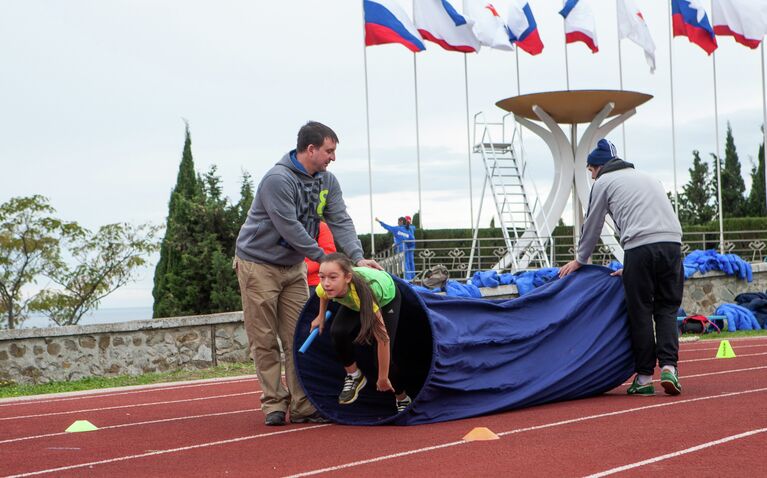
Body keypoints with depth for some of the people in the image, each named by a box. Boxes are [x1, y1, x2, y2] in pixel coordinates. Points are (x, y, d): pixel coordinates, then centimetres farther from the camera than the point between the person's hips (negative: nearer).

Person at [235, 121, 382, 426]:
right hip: (258, 264, -6)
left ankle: (302, 405, 3)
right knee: (264, 341, 0)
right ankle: (274, 404, 8)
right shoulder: (278, 179, -23)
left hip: (293, 266, 7)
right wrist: (324, 258, -23)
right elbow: (290, 228, -25)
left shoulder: (327, 182, 1)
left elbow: (340, 221, -6)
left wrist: (357, 257, -21)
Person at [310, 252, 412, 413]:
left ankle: (403, 399, 17)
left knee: (385, 355, -11)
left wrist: (383, 378, -29)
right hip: (354, 303, 4)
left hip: (387, 297, -4)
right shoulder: (325, 287, -35)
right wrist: (321, 317, 6)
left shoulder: (362, 292, -47)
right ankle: (353, 376, 0)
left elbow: (383, 339, -38)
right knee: (338, 332, -26)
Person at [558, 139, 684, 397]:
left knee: (640, 312, 5)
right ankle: (668, 366, -6)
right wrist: (629, 268, 34)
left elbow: (592, 226, 19)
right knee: (667, 309, 11)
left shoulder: (603, 182, 15)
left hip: (640, 248, -5)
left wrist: (580, 260, 34)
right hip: (672, 243, 5)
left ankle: (644, 377, 8)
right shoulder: (648, 178, 33)